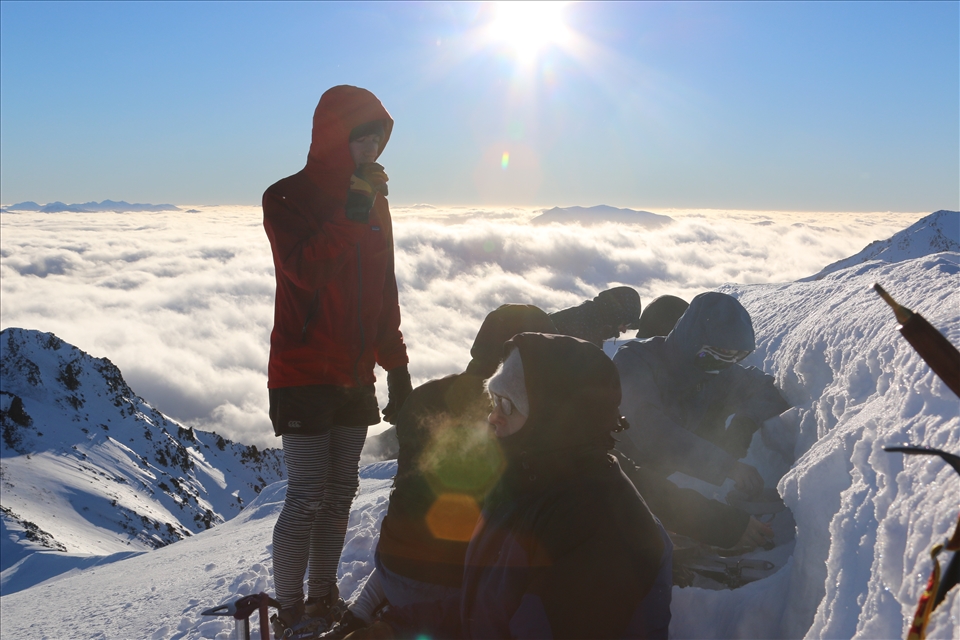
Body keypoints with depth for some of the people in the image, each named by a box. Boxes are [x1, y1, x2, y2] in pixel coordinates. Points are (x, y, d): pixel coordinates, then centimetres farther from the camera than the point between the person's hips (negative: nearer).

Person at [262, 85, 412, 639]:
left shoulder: (375, 202, 12)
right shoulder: (288, 198, -6)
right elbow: (305, 271, -23)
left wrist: (397, 367, 13)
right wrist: (352, 212, -24)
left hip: (355, 375, 6)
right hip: (304, 376, -6)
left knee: (341, 491, 11)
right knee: (308, 498, -5)